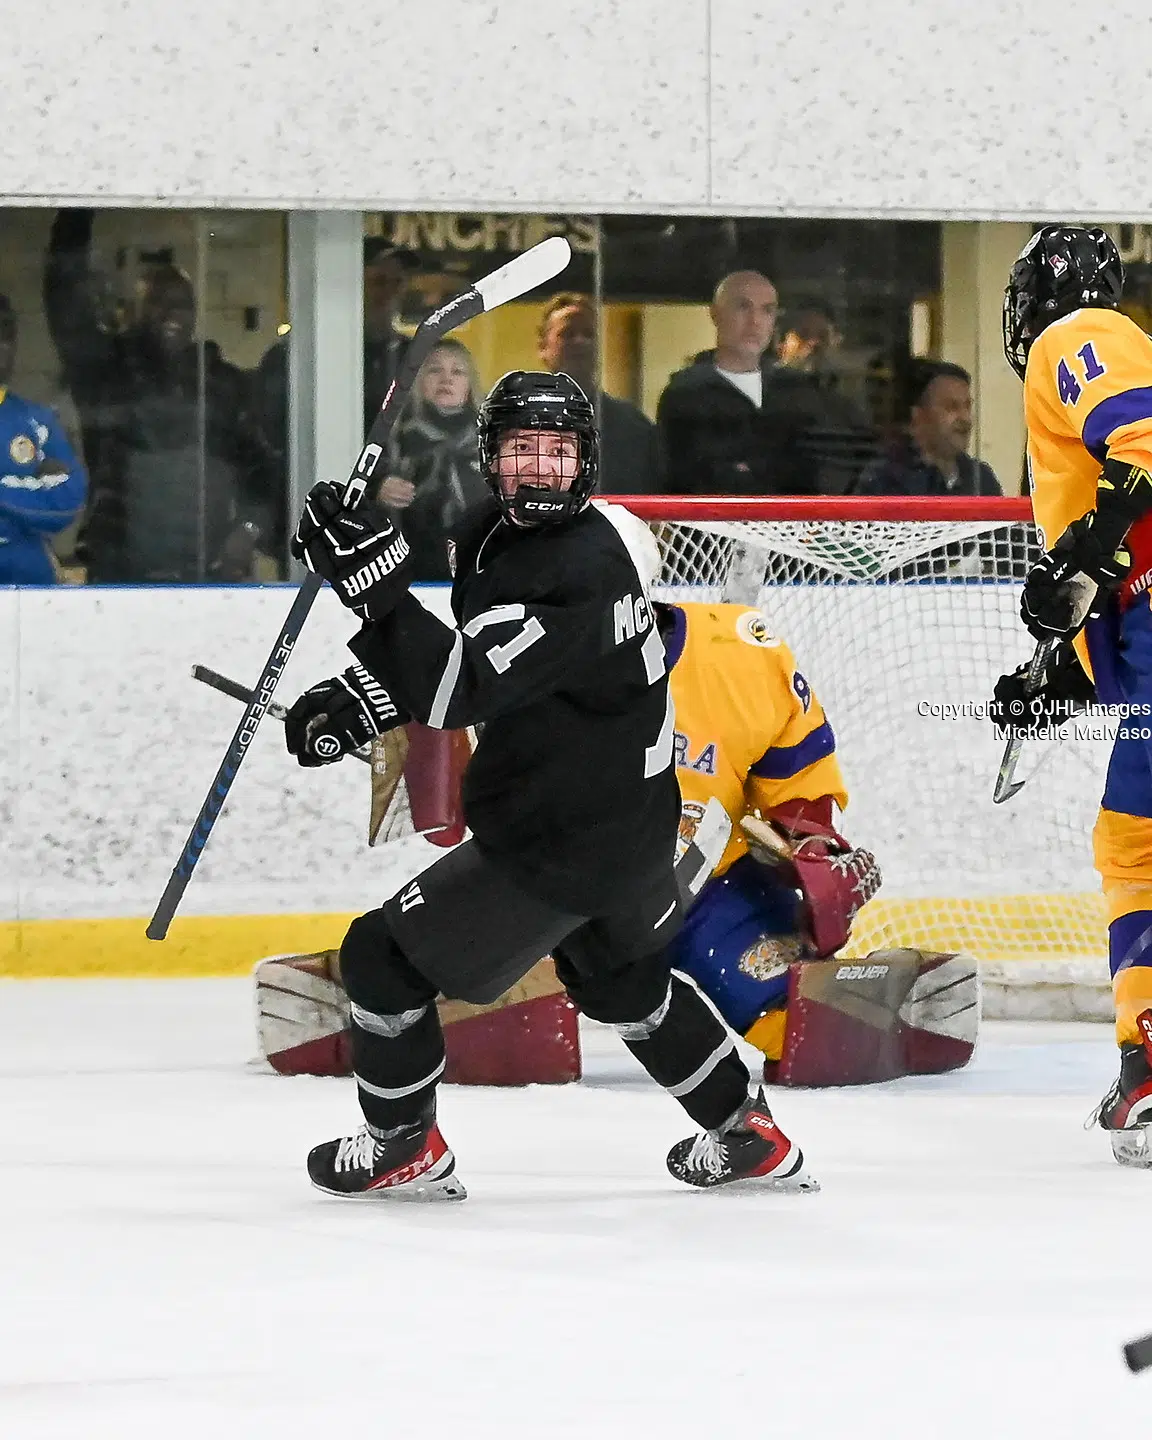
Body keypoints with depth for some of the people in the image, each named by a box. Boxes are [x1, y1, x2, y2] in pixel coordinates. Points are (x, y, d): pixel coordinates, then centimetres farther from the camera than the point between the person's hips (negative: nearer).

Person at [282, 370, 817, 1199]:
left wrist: (376, 583, -44)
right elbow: (462, 654, 16)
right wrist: (357, 701, 2)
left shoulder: (574, 574, -29)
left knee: (387, 960, 0)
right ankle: (750, 1139, 41)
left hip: (563, 846, -10)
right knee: (626, 983, 31)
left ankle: (403, 1147, 17)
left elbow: (456, 693, -37)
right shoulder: (496, 537, 2)